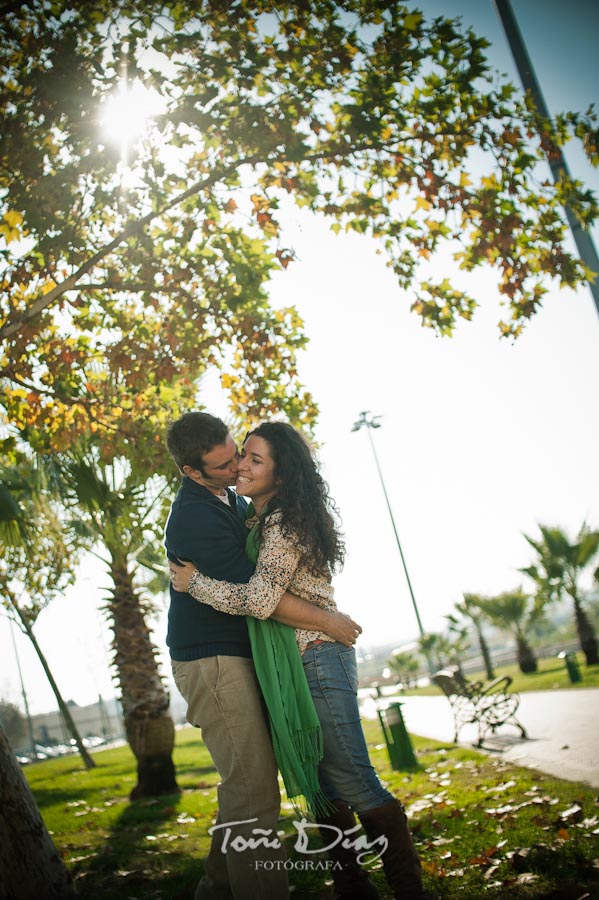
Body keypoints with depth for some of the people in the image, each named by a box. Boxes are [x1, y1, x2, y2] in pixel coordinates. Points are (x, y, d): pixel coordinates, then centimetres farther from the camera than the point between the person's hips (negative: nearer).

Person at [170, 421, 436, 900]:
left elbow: (260, 599, -26)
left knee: (353, 782, -6)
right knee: (322, 783, 15)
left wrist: (193, 581, -16)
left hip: (317, 661, -10)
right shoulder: (255, 519, 13)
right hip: (288, 668, 10)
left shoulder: (284, 522, -17)